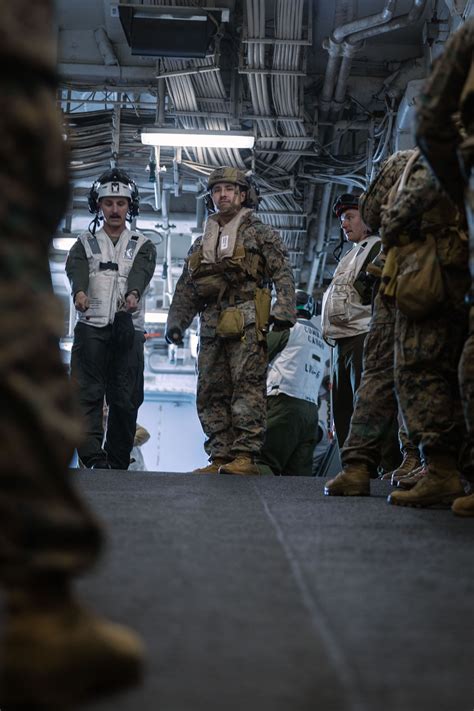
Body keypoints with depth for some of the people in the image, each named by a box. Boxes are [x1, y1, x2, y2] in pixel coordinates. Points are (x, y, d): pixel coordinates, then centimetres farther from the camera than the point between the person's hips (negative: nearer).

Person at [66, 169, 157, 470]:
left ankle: (117, 464, 8)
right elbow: (76, 268, -7)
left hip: (129, 329, 1)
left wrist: (133, 293, -32)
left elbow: (141, 271, -8)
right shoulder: (85, 243, 15)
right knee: (87, 394, -12)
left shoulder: (143, 246, 15)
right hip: (91, 326, -1)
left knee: (126, 399, 1)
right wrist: (80, 291, -31)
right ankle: (93, 458, -19)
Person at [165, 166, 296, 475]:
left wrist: (283, 311, -15)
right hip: (212, 327, 6)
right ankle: (220, 456, 6)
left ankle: (245, 455, -15)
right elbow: (186, 289, 26)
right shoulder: (202, 243, 25)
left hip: (246, 323, -6)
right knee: (211, 392, 3)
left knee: (247, 385, -12)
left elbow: (283, 274, -1)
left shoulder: (260, 234, 9)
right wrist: (176, 322, 14)